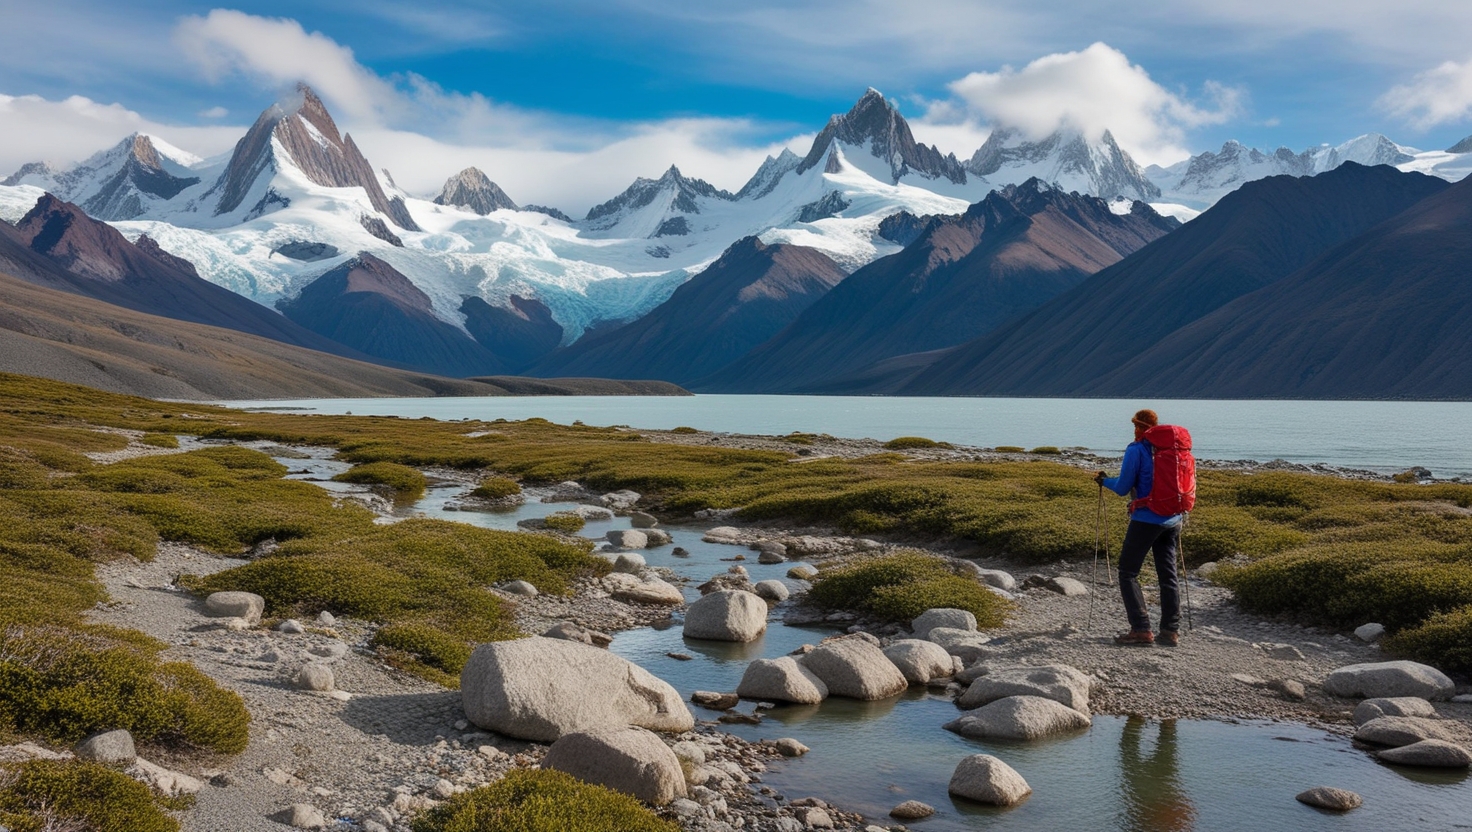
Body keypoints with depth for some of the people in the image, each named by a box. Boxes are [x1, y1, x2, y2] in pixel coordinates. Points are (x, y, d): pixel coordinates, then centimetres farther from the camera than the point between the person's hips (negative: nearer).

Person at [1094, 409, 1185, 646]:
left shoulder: (1136, 450, -9)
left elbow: (1123, 488, -8)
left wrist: (1105, 480, 10)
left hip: (1146, 519, -6)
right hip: (1172, 520, 6)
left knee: (1128, 573, 2)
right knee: (1168, 575, 12)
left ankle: (1141, 630, -5)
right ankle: (1171, 630, 11)